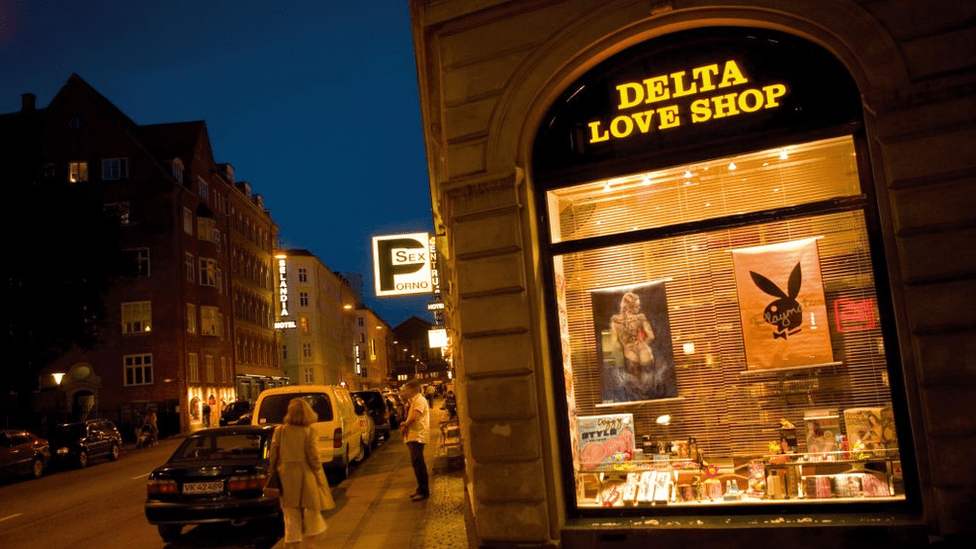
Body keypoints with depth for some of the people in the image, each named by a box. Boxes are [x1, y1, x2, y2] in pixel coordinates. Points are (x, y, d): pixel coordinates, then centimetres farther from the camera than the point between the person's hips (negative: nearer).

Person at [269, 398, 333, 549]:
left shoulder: (279, 430, -3)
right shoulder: (308, 431, -10)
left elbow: (272, 456, 0)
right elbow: (313, 457, -10)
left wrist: (276, 471, 13)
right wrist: (319, 475, 1)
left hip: (286, 476, 2)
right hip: (305, 474, -2)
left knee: (291, 512, 11)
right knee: (311, 509, 15)